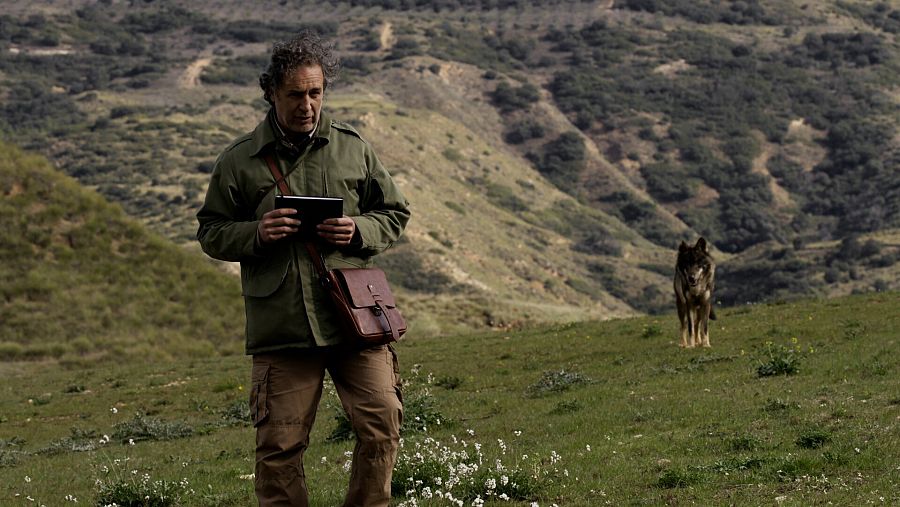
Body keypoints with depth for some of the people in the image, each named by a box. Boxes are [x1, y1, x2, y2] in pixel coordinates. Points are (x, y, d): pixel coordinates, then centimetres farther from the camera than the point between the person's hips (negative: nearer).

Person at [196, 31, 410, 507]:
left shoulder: (351, 147, 8)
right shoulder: (238, 161, 4)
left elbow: (394, 213, 15)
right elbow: (211, 232, 10)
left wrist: (359, 231, -7)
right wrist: (255, 234, -11)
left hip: (354, 315, 1)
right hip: (281, 326, -1)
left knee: (382, 425, -4)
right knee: (280, 446, 0)